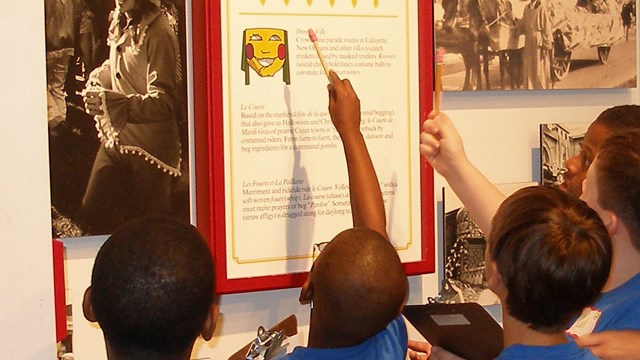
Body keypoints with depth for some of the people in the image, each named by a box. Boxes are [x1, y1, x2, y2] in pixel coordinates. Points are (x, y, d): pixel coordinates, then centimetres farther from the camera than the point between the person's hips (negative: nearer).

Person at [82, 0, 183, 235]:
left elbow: (164, 102, -22)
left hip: (149, 143, -8)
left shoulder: (158, 32, -17)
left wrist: (110, 101, -32)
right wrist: (98, 77, 5)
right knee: (93, 208, 8)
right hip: (117, 136, 8)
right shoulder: (120, 24, 8)